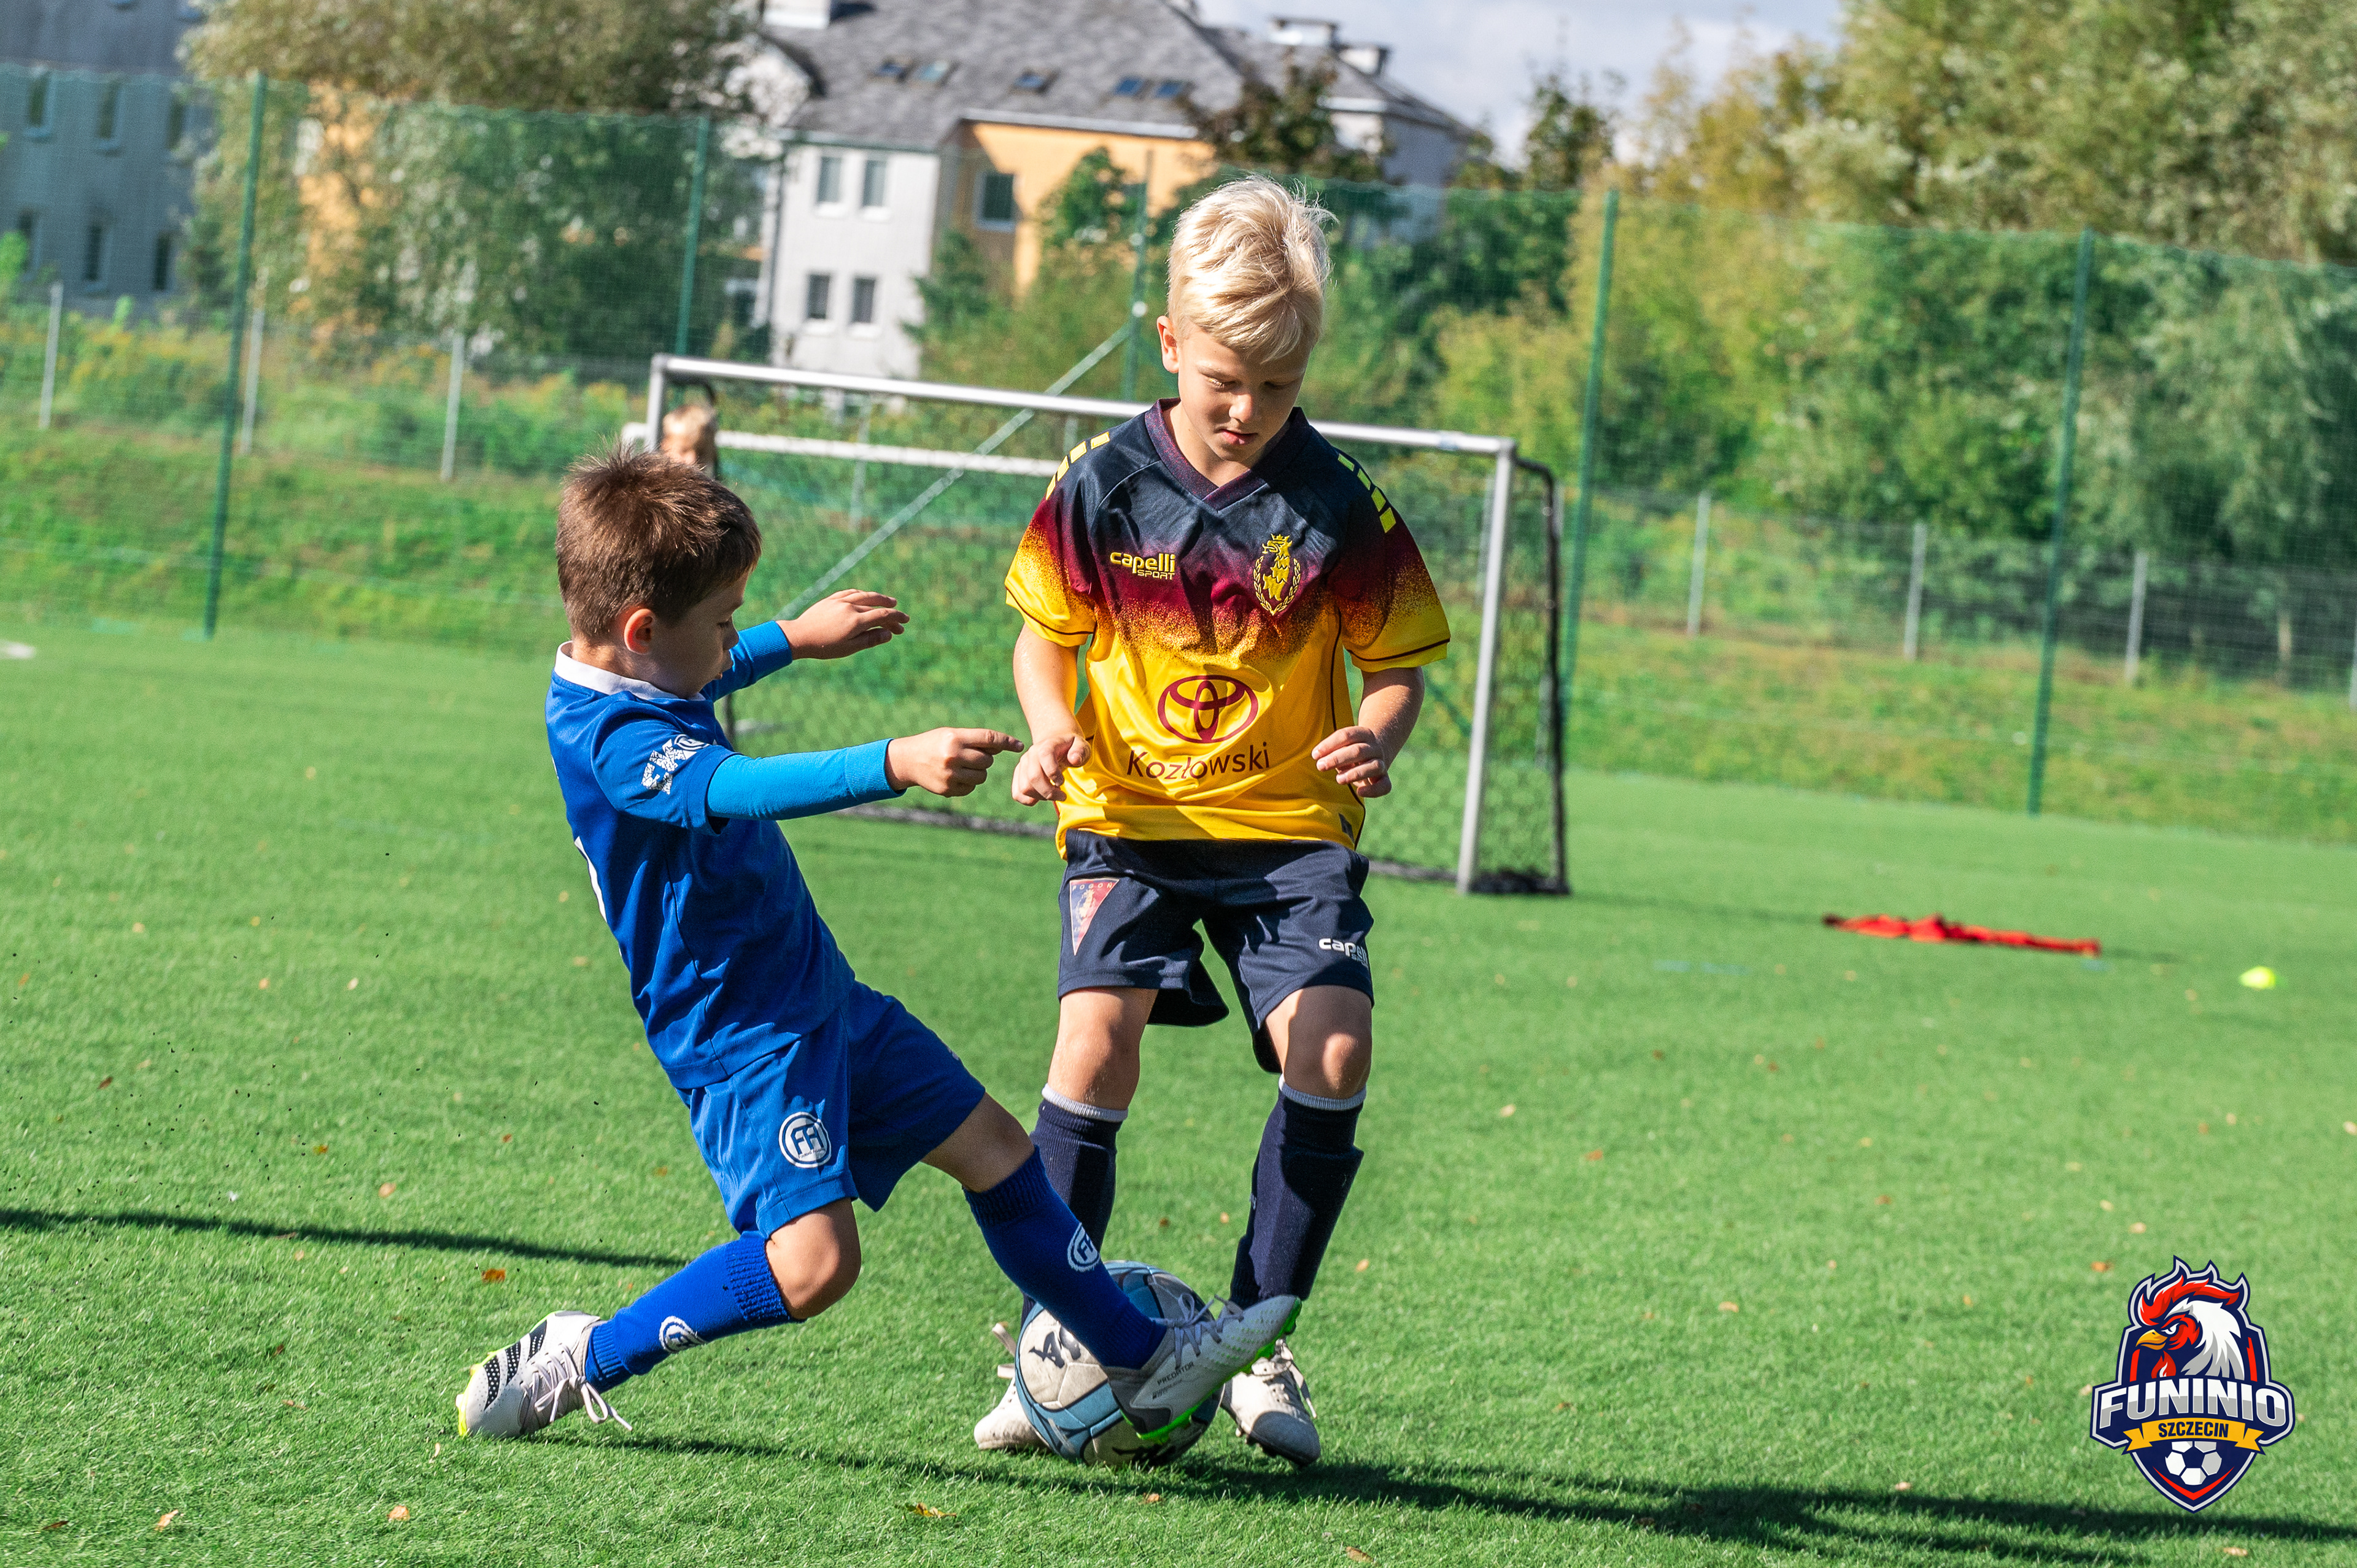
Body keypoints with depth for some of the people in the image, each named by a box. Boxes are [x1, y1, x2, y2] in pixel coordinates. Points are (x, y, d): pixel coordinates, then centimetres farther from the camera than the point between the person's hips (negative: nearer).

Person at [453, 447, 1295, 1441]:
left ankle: (1143, 1362, 25)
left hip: (819, 997, 11)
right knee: (812, 1261, -23)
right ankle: (581, 1362, -7)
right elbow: (733, 789, -44)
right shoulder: (608, 739, -26)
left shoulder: (634, 684, 6)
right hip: (743, 1032, -11)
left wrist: (799, 636, 42)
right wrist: (896, 764, -55)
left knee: (991, 1146, 13)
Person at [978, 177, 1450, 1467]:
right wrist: (1053, 731, -12)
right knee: (1098, 1034, -19)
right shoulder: (1103, 486, -4)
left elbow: (1396, 660, 3)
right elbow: (1046, 633, 8)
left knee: (1333, 1048, -17)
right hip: (1131, 815, 0)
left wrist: (1379, 736, -19)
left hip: (1293, 824, 0)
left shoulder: (1338, 507, -6)